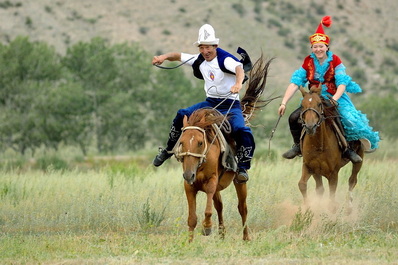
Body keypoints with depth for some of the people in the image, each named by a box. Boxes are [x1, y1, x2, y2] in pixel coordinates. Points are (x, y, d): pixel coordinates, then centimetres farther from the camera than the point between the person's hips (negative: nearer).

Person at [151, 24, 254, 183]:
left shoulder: (224, 59, -18)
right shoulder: (200, 60, 4)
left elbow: (239, 68, -38)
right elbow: (179, 56, 15)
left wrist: (238, 83, -60)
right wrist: (164, 57, -6)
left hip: (230, 105, -6)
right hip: (210, 103, 6)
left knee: (242, 132, -29)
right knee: (181, 116, -7)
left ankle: (242, 168, -14)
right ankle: (168, 150, 13)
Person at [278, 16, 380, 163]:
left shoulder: (335, 61, -7)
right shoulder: (308, 62, -2)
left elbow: (342, 84, -15)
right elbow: (295, 83, -7)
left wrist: (334, 99, -33)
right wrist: (284, 103, -16)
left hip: (336, 97, -2)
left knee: (349, 120, -27)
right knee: (294, 118, -18)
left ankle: (349, 149, -2)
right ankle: (298, 146, 6)